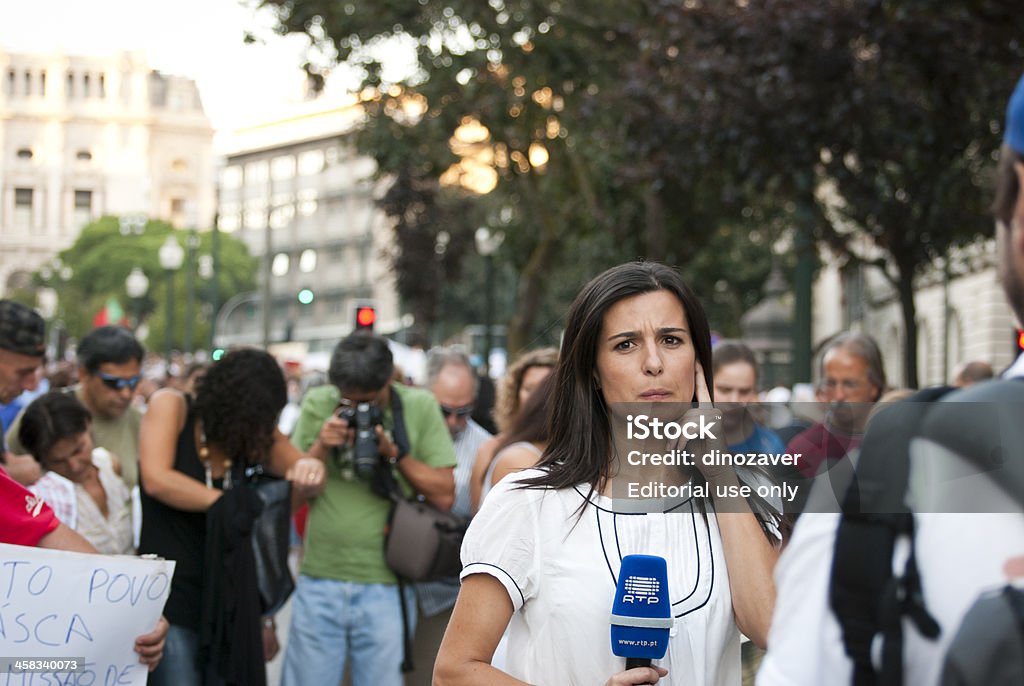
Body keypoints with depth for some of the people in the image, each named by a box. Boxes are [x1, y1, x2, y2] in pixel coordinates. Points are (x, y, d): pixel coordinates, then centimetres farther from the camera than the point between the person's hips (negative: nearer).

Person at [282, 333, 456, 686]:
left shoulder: (420, 406, 0)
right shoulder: (317, 403, 4)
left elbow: (444, 495, -2)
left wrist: (395, 453, -12)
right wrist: (321, 448, -10)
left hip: (386, 587, -1)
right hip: (319, 580, 1)